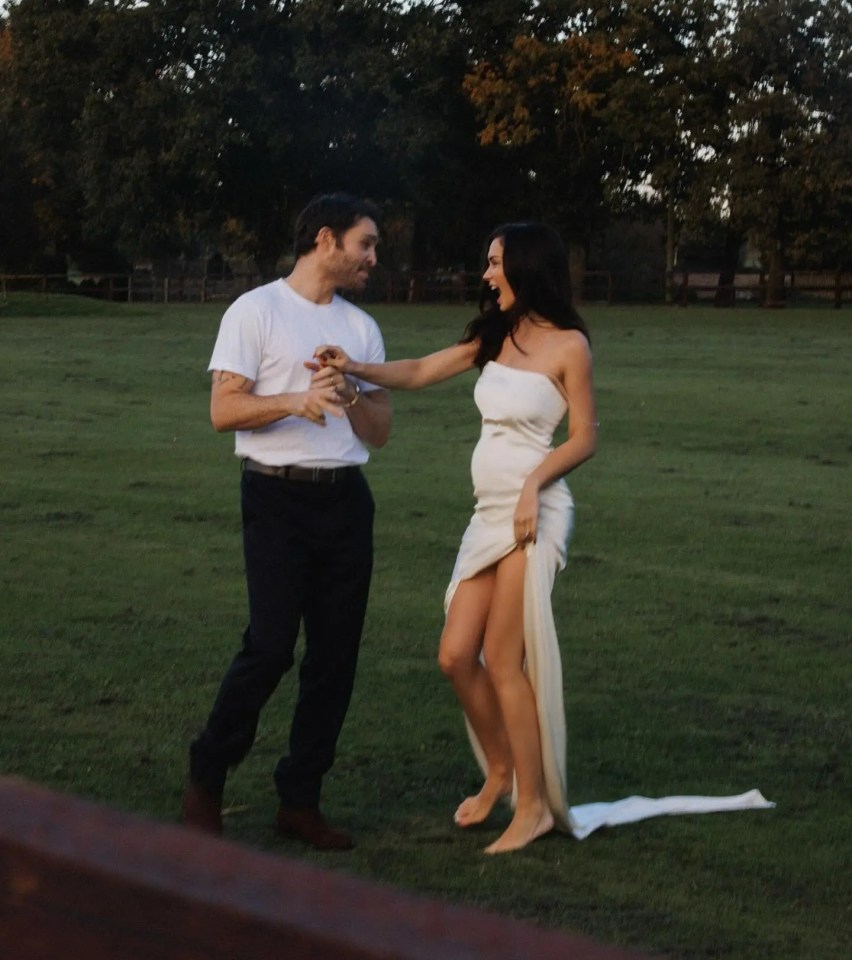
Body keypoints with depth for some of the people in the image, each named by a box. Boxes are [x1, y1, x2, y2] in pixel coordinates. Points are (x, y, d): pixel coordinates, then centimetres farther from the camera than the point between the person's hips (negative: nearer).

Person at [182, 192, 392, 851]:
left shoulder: (362, 328, 15)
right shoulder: (256, 313, -2)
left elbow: (379, 432, 14)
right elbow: (224, 410, -9)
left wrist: (350, 395, -6)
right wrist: (296, 401, -22)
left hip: (346, 500, 6)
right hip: (278, 497, -6)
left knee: (335, 654, 3)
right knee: (271, 645, -12)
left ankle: (301, 798, 13)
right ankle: (207, 778, 8)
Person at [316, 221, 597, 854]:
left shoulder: (568, 345, -6)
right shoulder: (495, 337, 14)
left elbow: (585, 438, -5)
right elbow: (421, 371, 15)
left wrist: (534, 483, -18)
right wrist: (356, 368, -1)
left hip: (533, 512, -7)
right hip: (489, 514, 7)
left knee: (502, 660, -7)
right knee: (457, 656, 3)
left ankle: (534, 807, 5)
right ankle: (499, 772, 25)